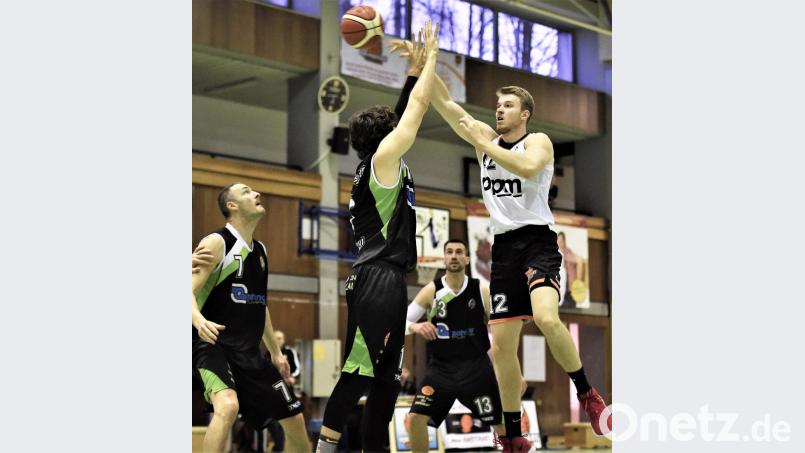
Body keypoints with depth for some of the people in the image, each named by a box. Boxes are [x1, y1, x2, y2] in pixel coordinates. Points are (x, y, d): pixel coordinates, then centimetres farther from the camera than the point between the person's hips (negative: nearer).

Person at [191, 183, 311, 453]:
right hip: (214, 345, -8)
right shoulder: (217, 243, -9)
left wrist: (275, 352, 25)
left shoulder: (260, 250, 14)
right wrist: (200, 321, -39)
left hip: (249, 352, 8)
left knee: (293, 416, 12)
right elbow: (189, 291, -18)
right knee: (228, 406, -35)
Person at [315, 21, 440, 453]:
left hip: (386, 280, 10)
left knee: (386, 374, 11)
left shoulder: (378, 166, 18)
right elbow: (417, 107, -4)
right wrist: (431, 53, 6)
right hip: (377, 280, -10)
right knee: (358, 370, -10)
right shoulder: (382, 158, -6)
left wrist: (419, 66, 29)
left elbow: (411, 108, 29)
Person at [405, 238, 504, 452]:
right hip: (441, 367, 0)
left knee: (501, 423, -1)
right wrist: (415, 327, -30)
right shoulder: (431, 291, -3)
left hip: (476, 367, 0)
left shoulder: (481, 291, -3)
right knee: (417, 417, -12)